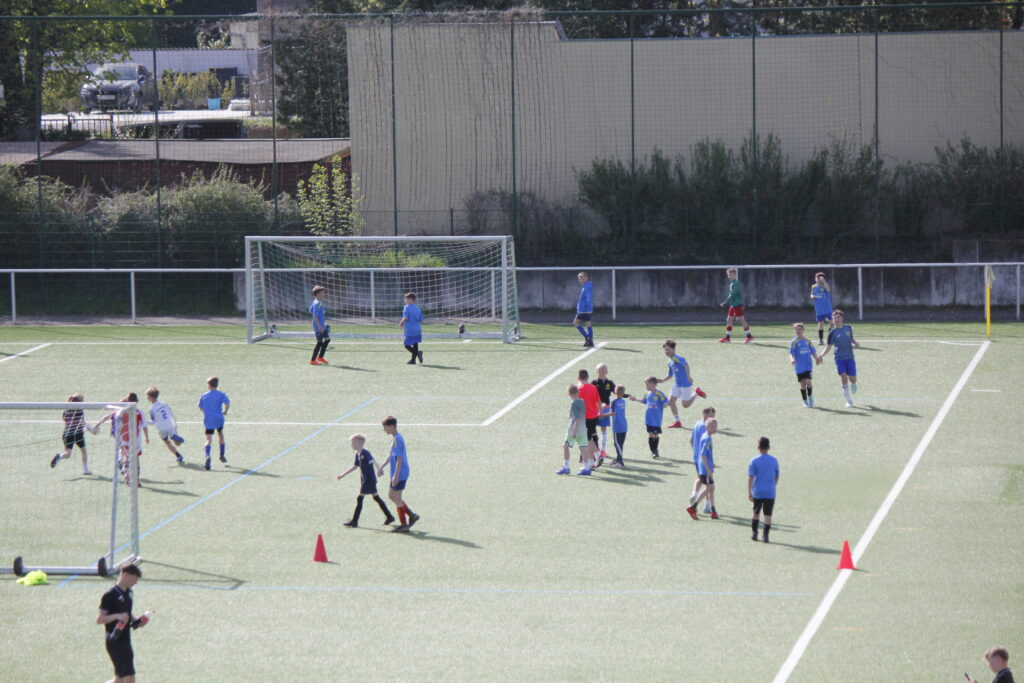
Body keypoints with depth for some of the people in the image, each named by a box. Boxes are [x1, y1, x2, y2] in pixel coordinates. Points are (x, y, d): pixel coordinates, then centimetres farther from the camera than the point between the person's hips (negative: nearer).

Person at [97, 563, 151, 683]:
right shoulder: (110, 596, -15)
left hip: (125, 641, 9)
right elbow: (99, 619, -16)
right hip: (115, 643, -9)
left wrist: (136, 621, 7)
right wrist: (117, 616, -30)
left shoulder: (128, 593, 12)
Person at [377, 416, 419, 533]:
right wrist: (381, 467, 26)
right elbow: (390, 456, 23)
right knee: (391, 495, 16)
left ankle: (404, 525, 4)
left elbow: (399, 459, -23)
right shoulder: (395, 438, 12)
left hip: (400, 474, -10)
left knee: (397, 498, -2)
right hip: (396, 474, 10)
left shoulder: (397, 439, -19)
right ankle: (412, 515, 17)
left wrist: (396, 475, -25)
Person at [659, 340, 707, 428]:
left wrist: (688, 377, -44)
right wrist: (662, 380, 7)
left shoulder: (677, 359, -18)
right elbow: (670, 375, 22)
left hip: (685, 384, -8)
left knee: (685, 405, -1)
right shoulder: (670, 362, 11)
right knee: (671, 401, -1)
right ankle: (677, 421, 7)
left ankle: (696, 393, 22)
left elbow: (686, 365, -35)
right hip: (677, 384, 8)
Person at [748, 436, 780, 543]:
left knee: (756, 513, 16)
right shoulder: (774, 461, 2)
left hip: (757, 492, -1)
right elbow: (776, 477, 11)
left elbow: (750, 477, -11)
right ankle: (765, 536, 0)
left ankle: (754, 533, 18)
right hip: (770, 493, 1)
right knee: (768, 514, 3)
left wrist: (749, 492, -11)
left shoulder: (754, 461, -6)